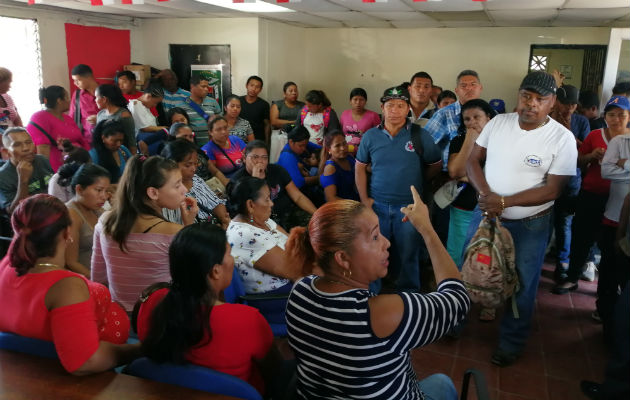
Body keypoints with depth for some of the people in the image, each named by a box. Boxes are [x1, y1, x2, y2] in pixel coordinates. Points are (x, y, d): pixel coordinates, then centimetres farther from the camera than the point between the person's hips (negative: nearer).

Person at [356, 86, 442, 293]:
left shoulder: (419, 135, -5)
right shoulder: (370, 136, 1)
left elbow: (435, 165, 4)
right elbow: (360, 167, 7)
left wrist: (415, 182, 4)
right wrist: (364, 198, 2)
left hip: (409, 206, -1)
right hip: (377, 205, 1)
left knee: (409, 254, 11)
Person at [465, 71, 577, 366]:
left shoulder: (562, 138, -14)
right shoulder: (498, 122, -3)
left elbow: (553, 189, -16)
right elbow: (473, 160, 0)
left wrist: (504, 201, -24)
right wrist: (486, 194, -17)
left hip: (530, 225, -3)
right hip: (485, 213, 3)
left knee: (521, 287, 10)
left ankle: (511, 343, 33)